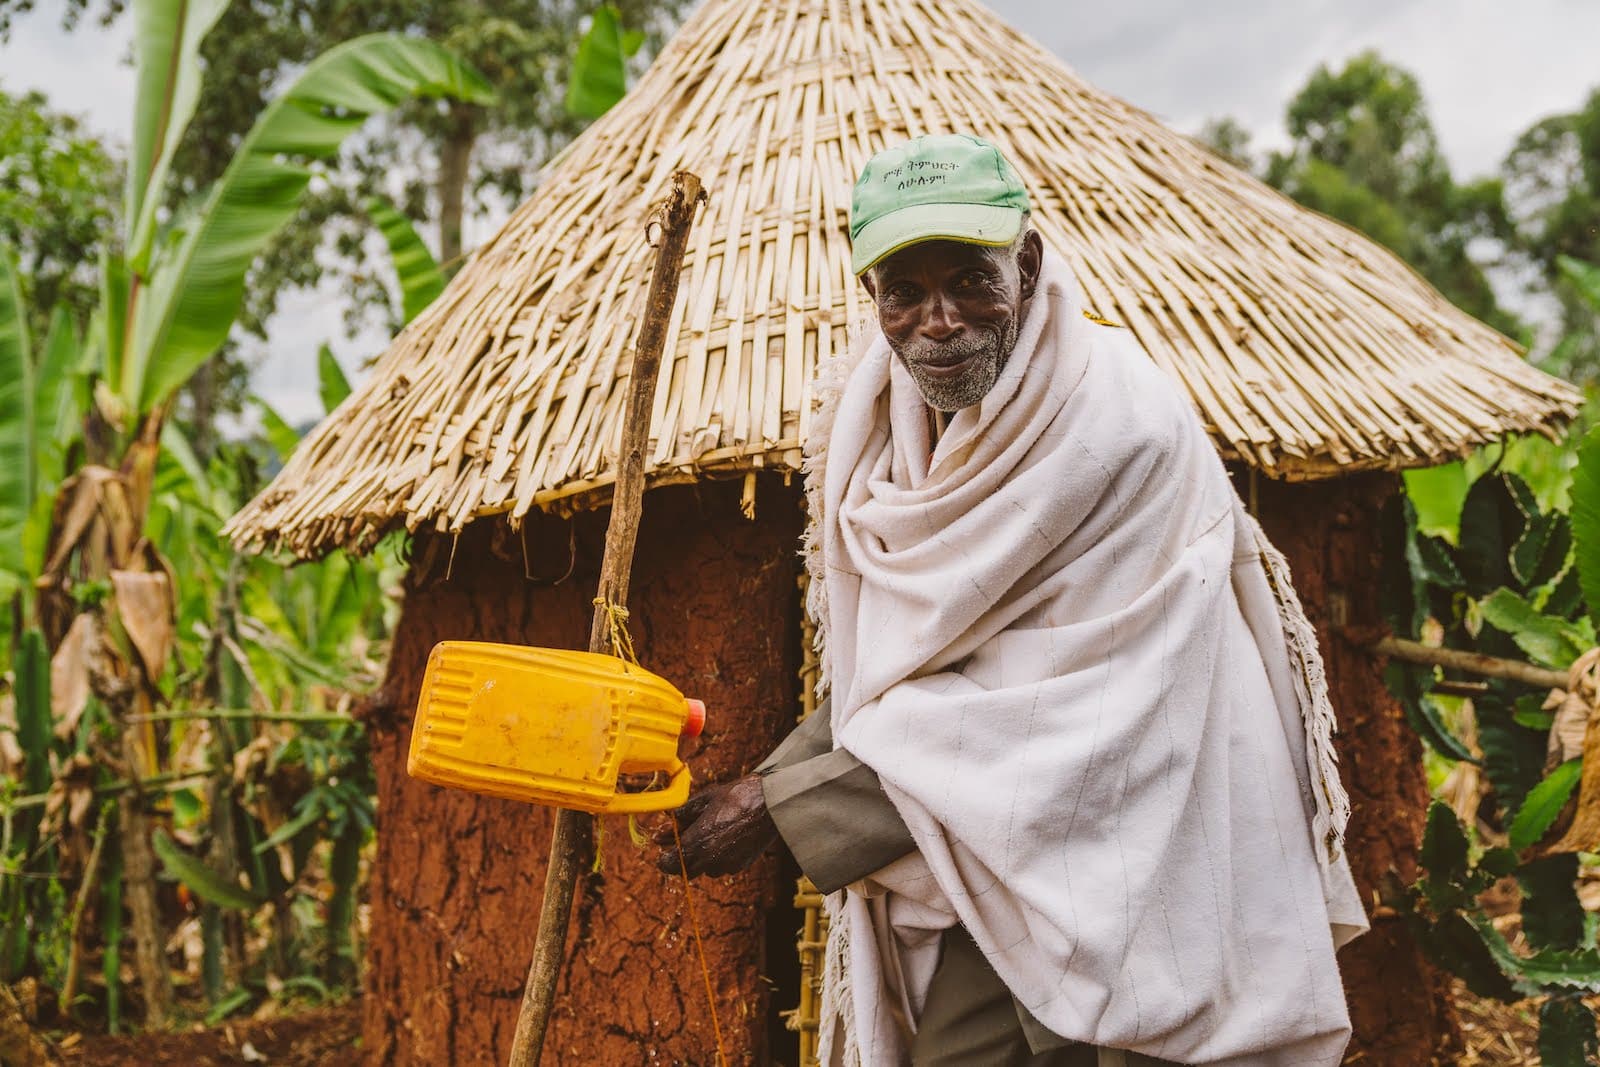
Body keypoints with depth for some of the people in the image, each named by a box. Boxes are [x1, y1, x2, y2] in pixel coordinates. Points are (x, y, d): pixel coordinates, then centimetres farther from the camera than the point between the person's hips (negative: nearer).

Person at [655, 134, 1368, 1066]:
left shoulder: (1119, 421, -23)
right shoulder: (882, 430, 0)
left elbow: (1023, 709, -24)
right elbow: (880, 674, 5)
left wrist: (777, 807, -20)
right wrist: (765, 781, -11)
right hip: (991, 868, 6)